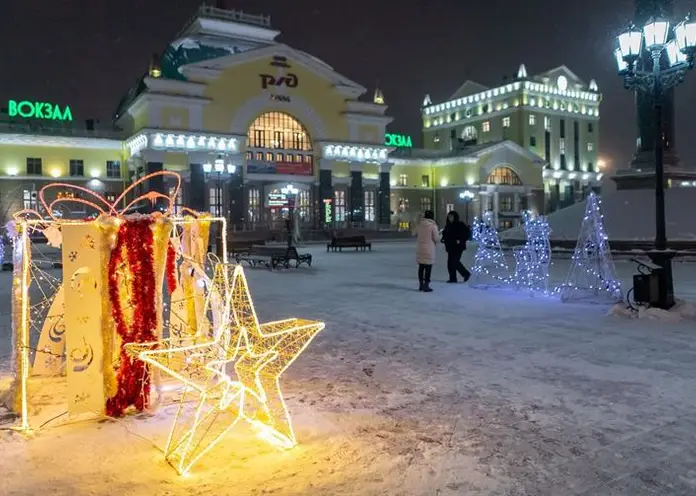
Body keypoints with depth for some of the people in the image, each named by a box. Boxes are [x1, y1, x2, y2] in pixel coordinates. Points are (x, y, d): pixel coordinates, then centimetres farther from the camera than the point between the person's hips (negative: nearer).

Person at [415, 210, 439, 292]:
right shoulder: (433, 226, -11)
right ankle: (426, 285, 3)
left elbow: (416, 234, 8)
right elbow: (435, 238, -8)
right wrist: (435, 244, 13)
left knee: (421, 267, 14)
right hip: (429, 249, -5)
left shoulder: (419, 224, 1)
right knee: (428, 267, 2)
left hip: (420, 248, 5)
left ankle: (421, 284, 21)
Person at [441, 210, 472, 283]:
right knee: (450, 262, 4)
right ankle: (453, 278, 12)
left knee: (455, 262, -12)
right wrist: (444, 239, 5)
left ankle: (466, 274, 5)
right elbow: (445, 233, 25)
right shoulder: (448, 225, 11)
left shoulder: (461, 225, -9)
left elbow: (468, 234, -10)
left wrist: (460, 240, -18)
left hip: (458, 247, -7)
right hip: (450, 247, 7)